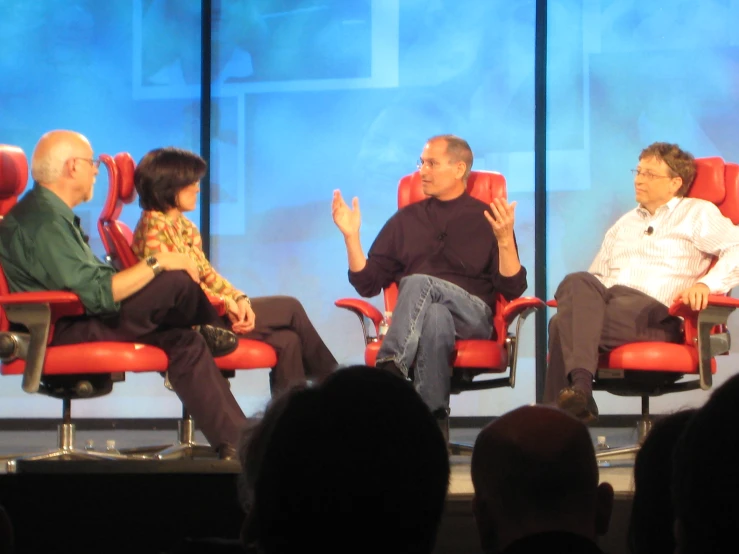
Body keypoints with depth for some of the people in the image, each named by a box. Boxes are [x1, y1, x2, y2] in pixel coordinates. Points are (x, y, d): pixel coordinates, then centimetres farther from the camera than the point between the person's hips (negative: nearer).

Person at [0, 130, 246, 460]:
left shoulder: (50, 213, 18)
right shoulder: (45, 221, -19)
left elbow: (90, 281, 18)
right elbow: (96, 293, -25)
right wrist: (156, 263, -16)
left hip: (72, 322, 11)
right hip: (61, 332, -11)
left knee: (185, 341, 0)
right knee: (177, 281, -19)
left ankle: (235, 442, 0)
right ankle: (212, 334, 12)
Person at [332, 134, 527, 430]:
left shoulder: (486, 219, 14)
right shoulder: (406, 220, 23)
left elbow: (512, 289, 3)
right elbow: (368, 284, 19)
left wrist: (504, 240, -12)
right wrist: (351, 236, 6)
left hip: (471, 314, -2)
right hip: (420, 317, 2)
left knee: (418, 283, -34)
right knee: (435, 317, -37)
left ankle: (389, 370, -49)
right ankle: (433, 416, -49)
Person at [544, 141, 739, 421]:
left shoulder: (697, 214, 16)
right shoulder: (624, 224, 35)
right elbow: (596, 275, 33)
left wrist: (706, 284, -17)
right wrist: (576, 294, 9)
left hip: (655, 313, -5)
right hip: (603, 301, 5)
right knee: (578, 282, -35)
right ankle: (580, 380, -48)